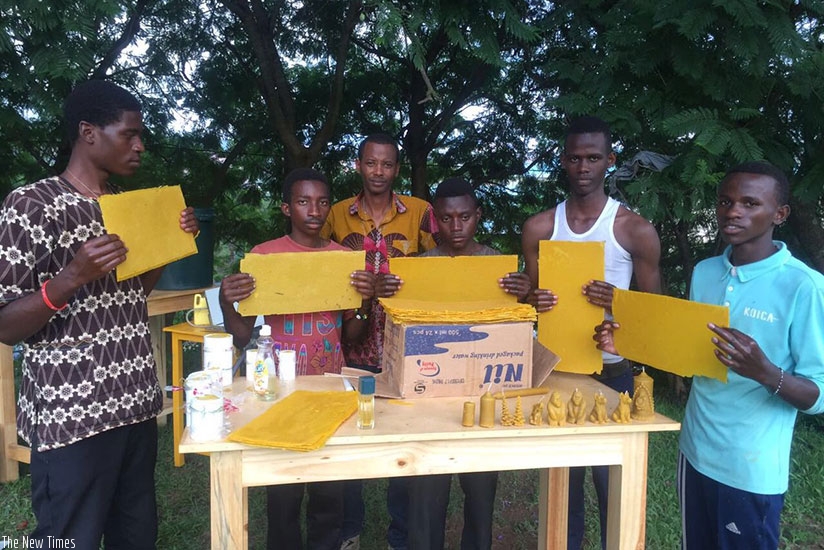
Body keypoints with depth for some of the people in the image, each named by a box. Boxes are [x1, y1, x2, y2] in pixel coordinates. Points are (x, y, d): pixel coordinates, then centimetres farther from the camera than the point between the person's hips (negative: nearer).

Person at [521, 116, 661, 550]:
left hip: (612, 373, -2)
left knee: (613, 483, 8)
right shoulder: (539, 228, 1)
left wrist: (619, 303, -21)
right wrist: (532, 302, -15)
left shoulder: (637, 231, -5)